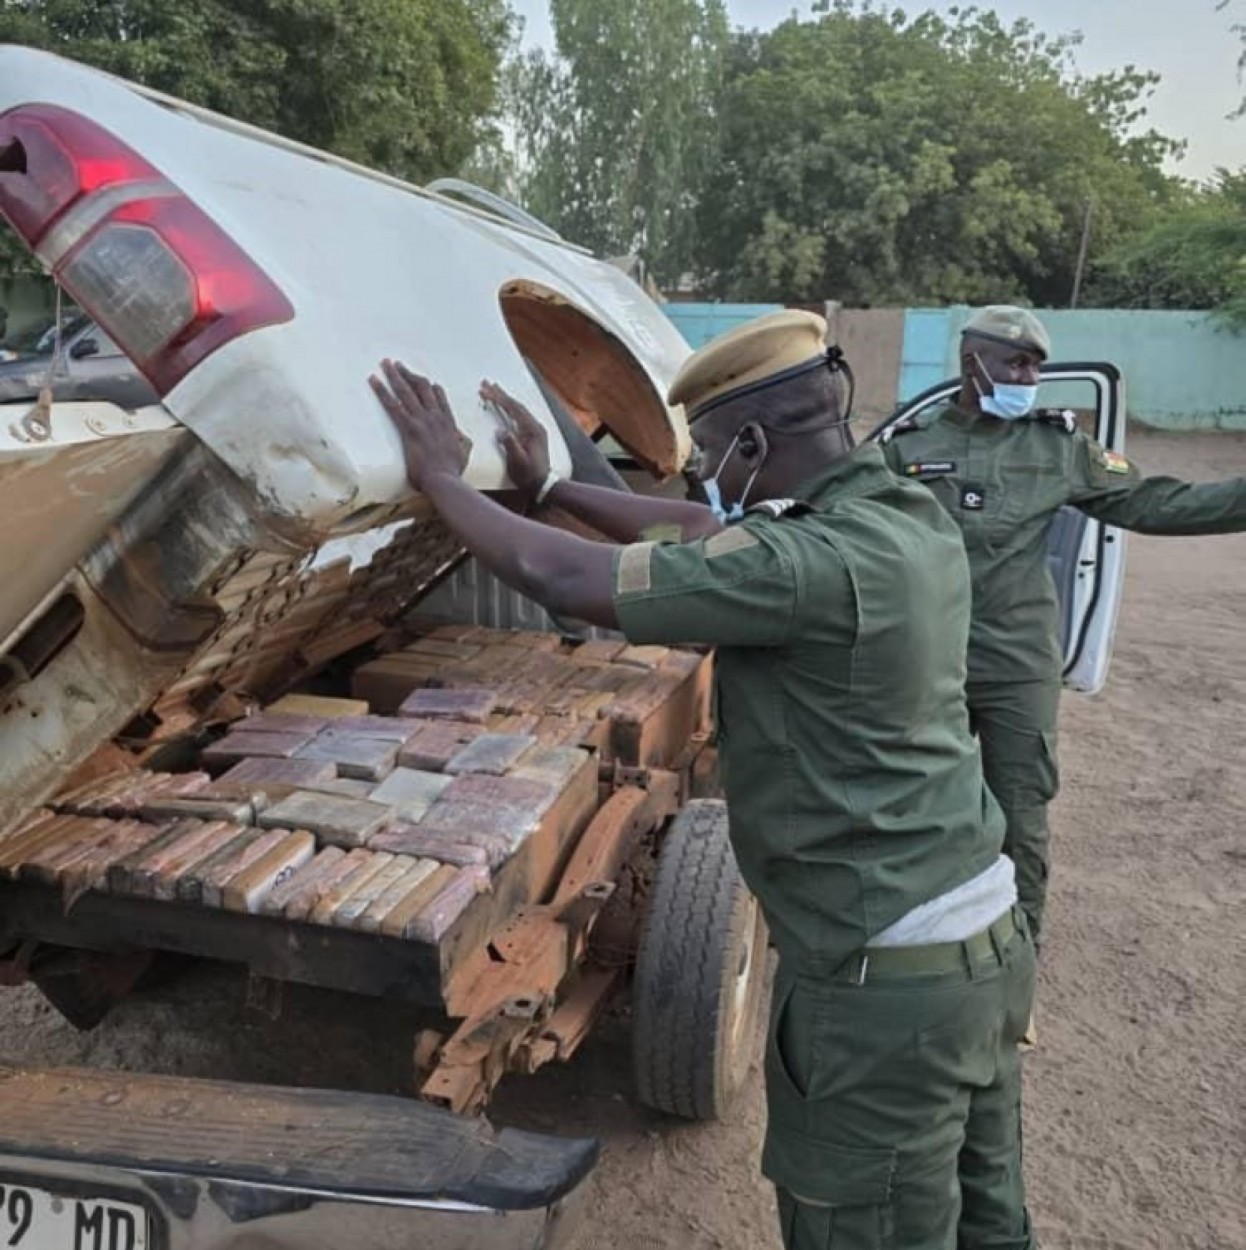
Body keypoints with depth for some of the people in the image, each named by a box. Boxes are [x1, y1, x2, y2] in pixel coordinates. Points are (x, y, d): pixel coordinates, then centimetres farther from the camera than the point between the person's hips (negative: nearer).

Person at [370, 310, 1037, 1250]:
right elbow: (703, 535, 14)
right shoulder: (913, 518, 3)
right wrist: (549, 484, 20)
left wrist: (442, 477, -4)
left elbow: (561, 579, -21)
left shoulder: (814, 563, -25)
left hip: (884, 980, -9)